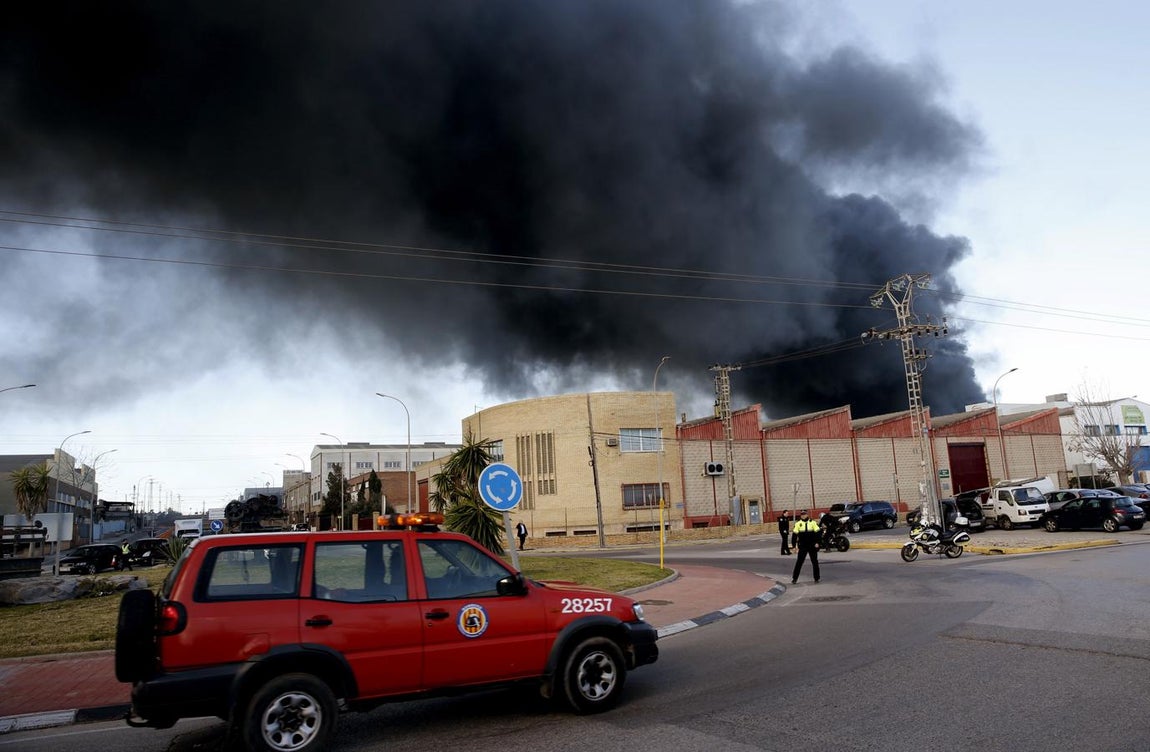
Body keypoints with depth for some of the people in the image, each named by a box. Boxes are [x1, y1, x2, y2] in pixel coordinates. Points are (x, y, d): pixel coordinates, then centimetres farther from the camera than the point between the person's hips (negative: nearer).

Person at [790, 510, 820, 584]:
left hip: (812, 546, 1)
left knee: (815, 562, 7)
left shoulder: (812, 522, -1)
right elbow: (794, 534, 0)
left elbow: (818, 532, -1)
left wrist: (817, 542, -9)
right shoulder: (798, 523, -1)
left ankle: (816, 578, 20)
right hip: (802, 546, 0)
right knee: (799, 562, -3)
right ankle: (794, 578, 1)